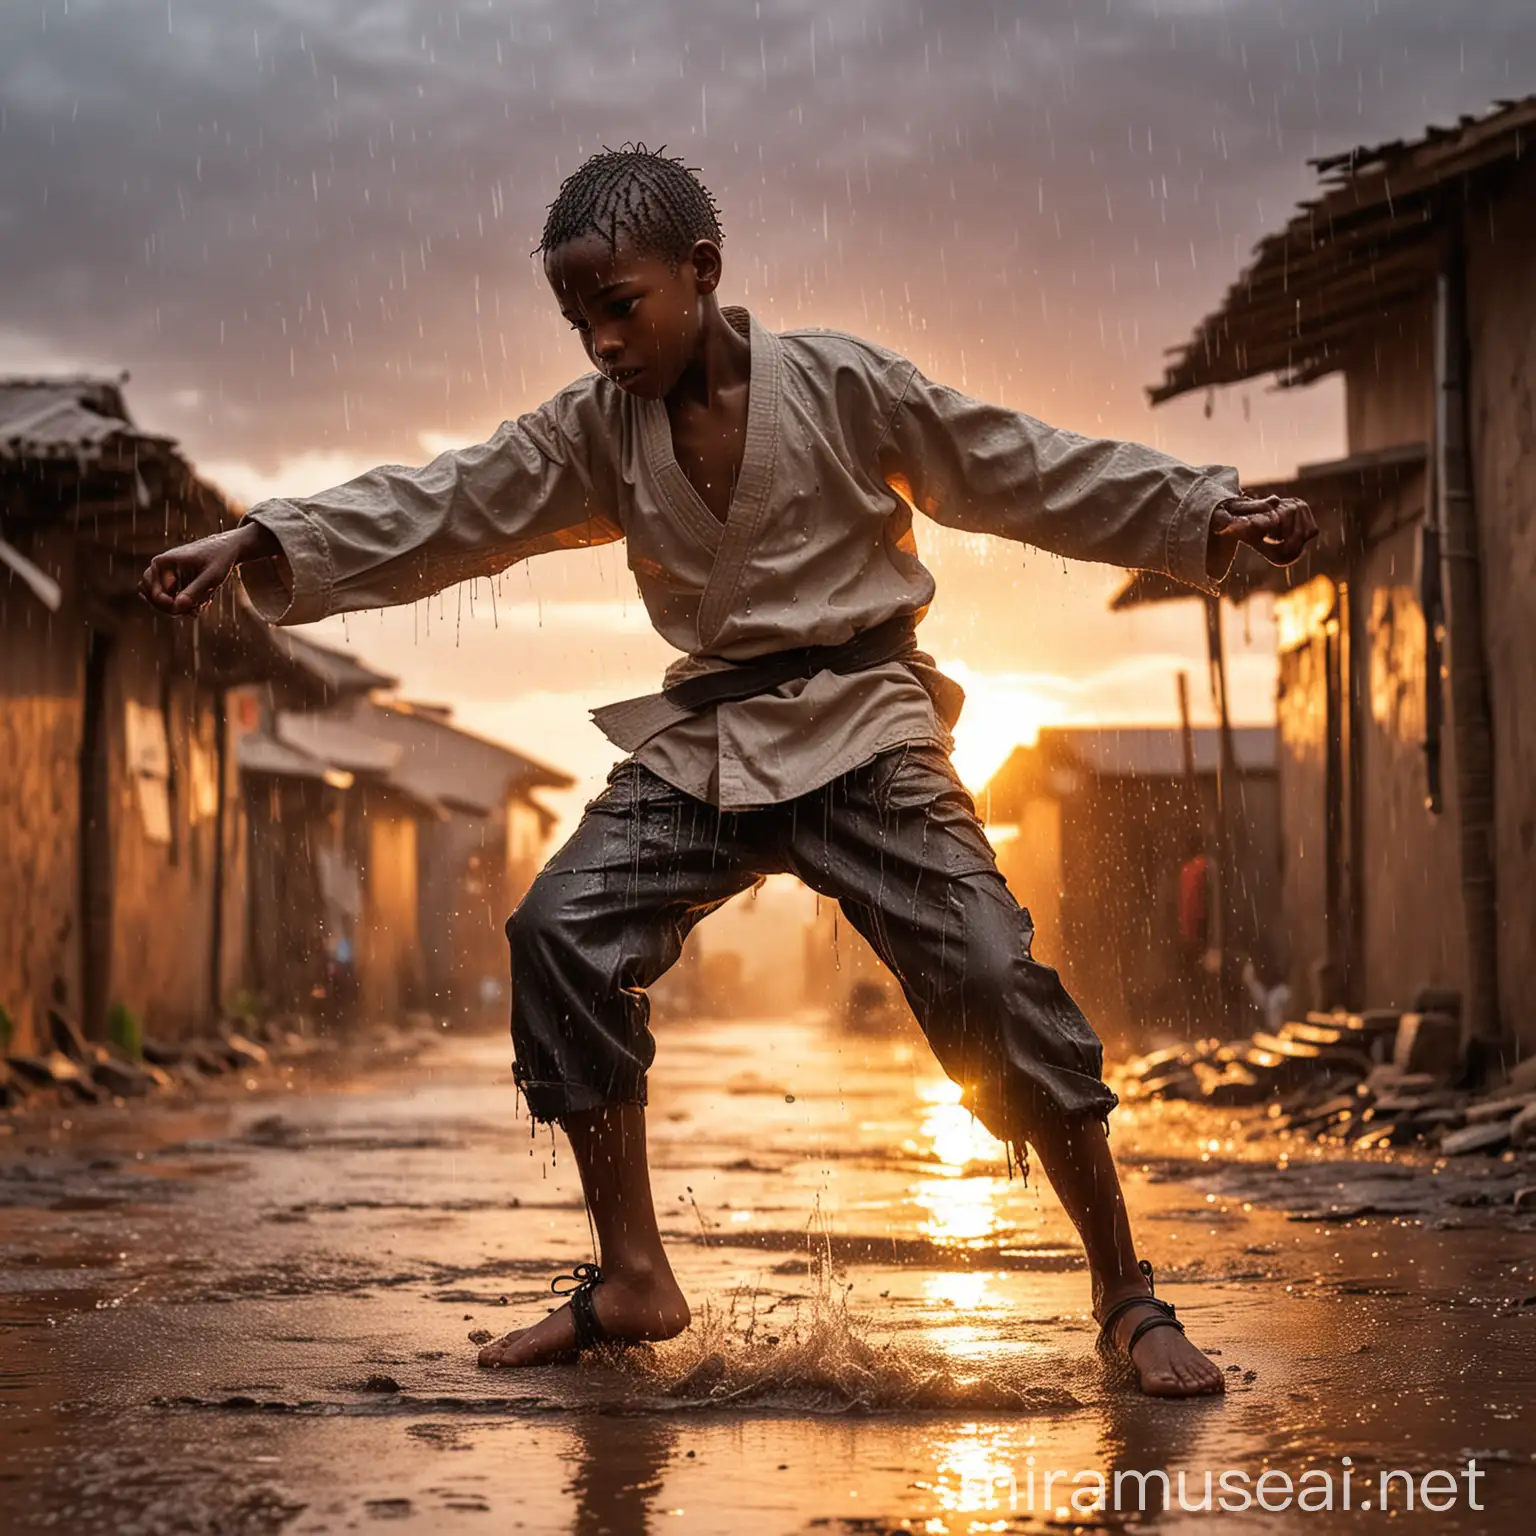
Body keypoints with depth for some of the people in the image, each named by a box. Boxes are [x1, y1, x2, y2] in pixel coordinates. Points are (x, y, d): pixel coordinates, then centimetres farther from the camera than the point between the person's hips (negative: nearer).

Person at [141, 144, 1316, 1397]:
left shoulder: (841, 386, -6)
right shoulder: (596, 430, 4)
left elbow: (1032, 472, -3)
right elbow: (443, 509, 0)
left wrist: (1211, 517, -8)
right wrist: (262, 545, -11)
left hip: (860, 731, -4)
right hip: (701, 744, 4)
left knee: (990, 974, -17)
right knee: (562, 932, -15)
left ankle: (1126, 1295, -4)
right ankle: (632, 1279, -4)